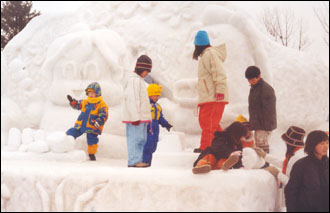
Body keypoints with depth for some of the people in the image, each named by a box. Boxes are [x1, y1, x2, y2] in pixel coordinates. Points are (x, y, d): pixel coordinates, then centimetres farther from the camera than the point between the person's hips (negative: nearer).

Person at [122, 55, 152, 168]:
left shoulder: (139, 80, 21)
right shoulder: (134, 80, -12)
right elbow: (131, 99, -20)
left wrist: (144, 117, 23)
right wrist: (135, 117, -23)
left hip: (141, 117, 10)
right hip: (135, 117, -10)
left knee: (141, 139, 12)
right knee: (135, 138, -8)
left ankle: (137, 160, 16)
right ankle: (134, 161, -6)